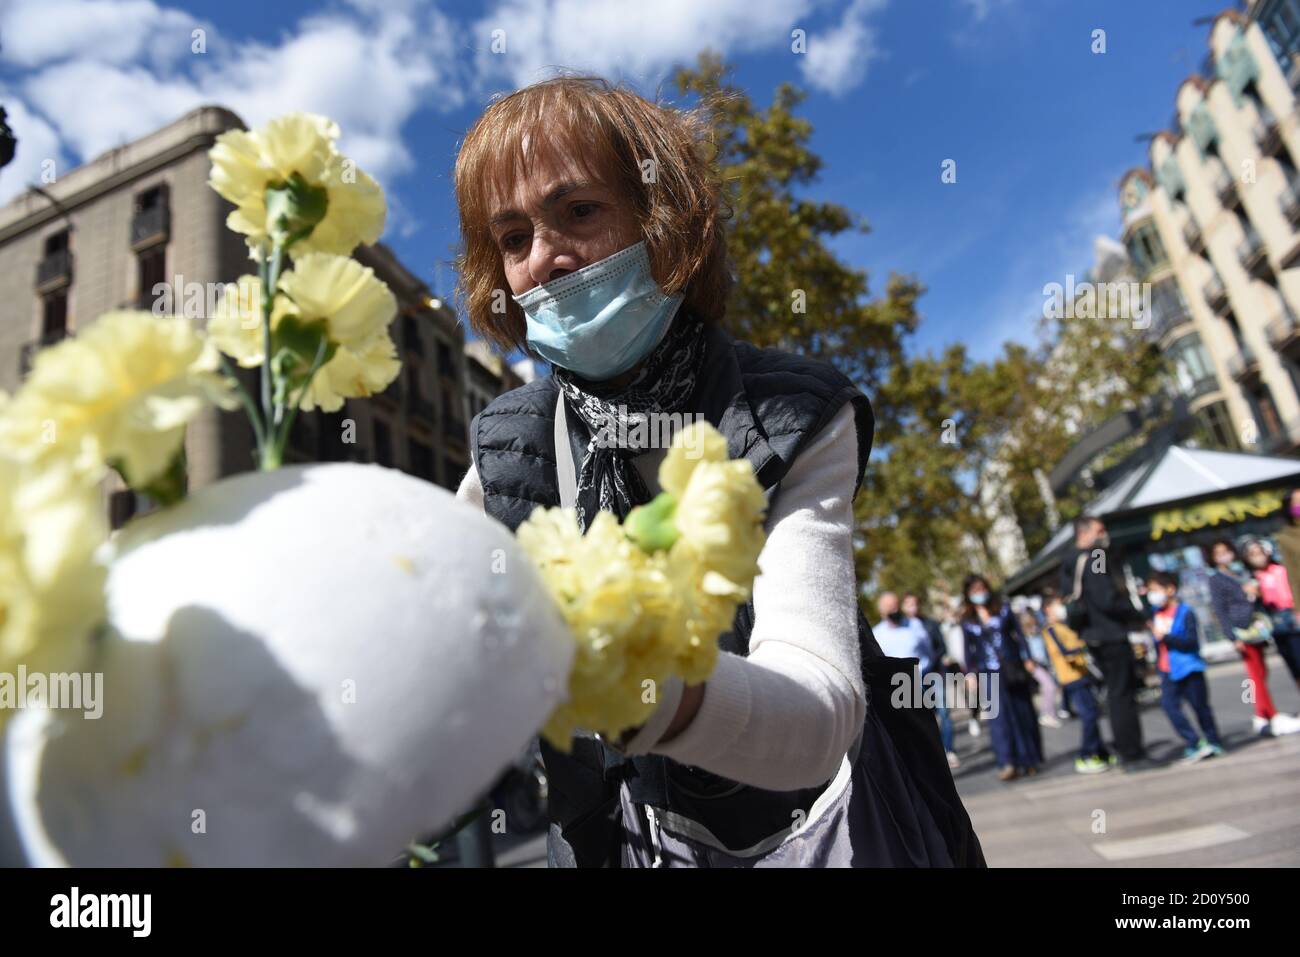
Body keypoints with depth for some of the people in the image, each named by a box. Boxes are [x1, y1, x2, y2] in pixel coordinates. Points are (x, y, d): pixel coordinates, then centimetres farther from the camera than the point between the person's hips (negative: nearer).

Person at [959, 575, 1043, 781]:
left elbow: (1018, 634, 6)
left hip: (1013, 668, 1)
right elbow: (969, 649, 9)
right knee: (998, 715, -9)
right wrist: (970, 673, 3)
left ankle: (1029, 759, 17)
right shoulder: (967, 621, 6)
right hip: (989, 673, 0)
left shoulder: (1003, 610, 5)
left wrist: (1026, 659, -1)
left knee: (1022, 712, 5)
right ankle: (1007, 763, -13)